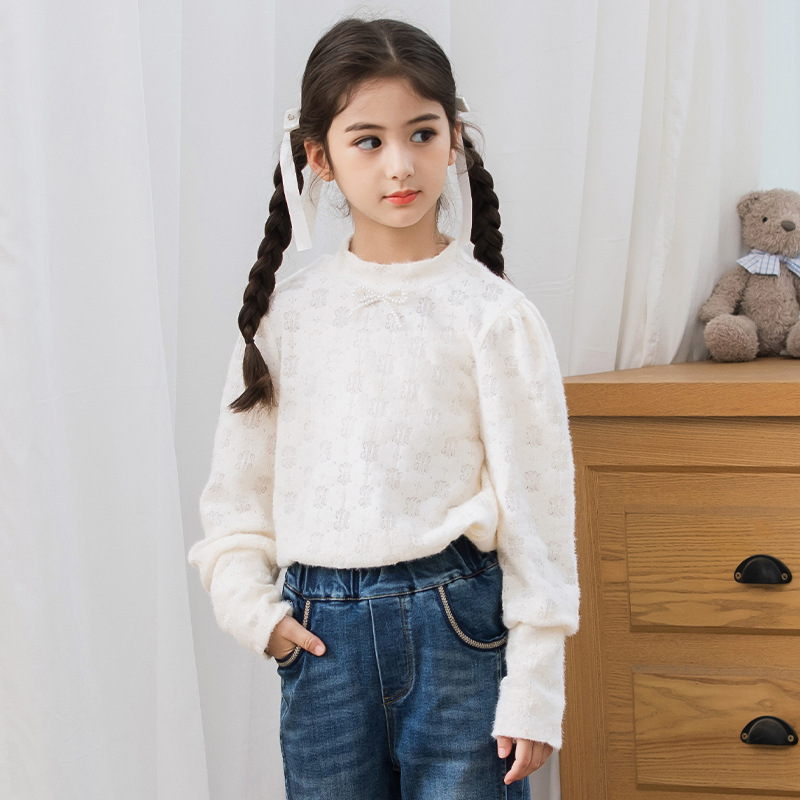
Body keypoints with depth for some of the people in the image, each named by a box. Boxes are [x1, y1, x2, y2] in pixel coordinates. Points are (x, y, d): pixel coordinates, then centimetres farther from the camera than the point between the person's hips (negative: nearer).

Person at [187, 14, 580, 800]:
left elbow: (536, 502, -5)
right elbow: (238, 484, 11)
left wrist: (533, 690, -6)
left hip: (457, 625, -3)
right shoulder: (286, 313, 4)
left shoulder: (492, 314, -5)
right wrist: (250, 604, -3)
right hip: (321, 638, 3)